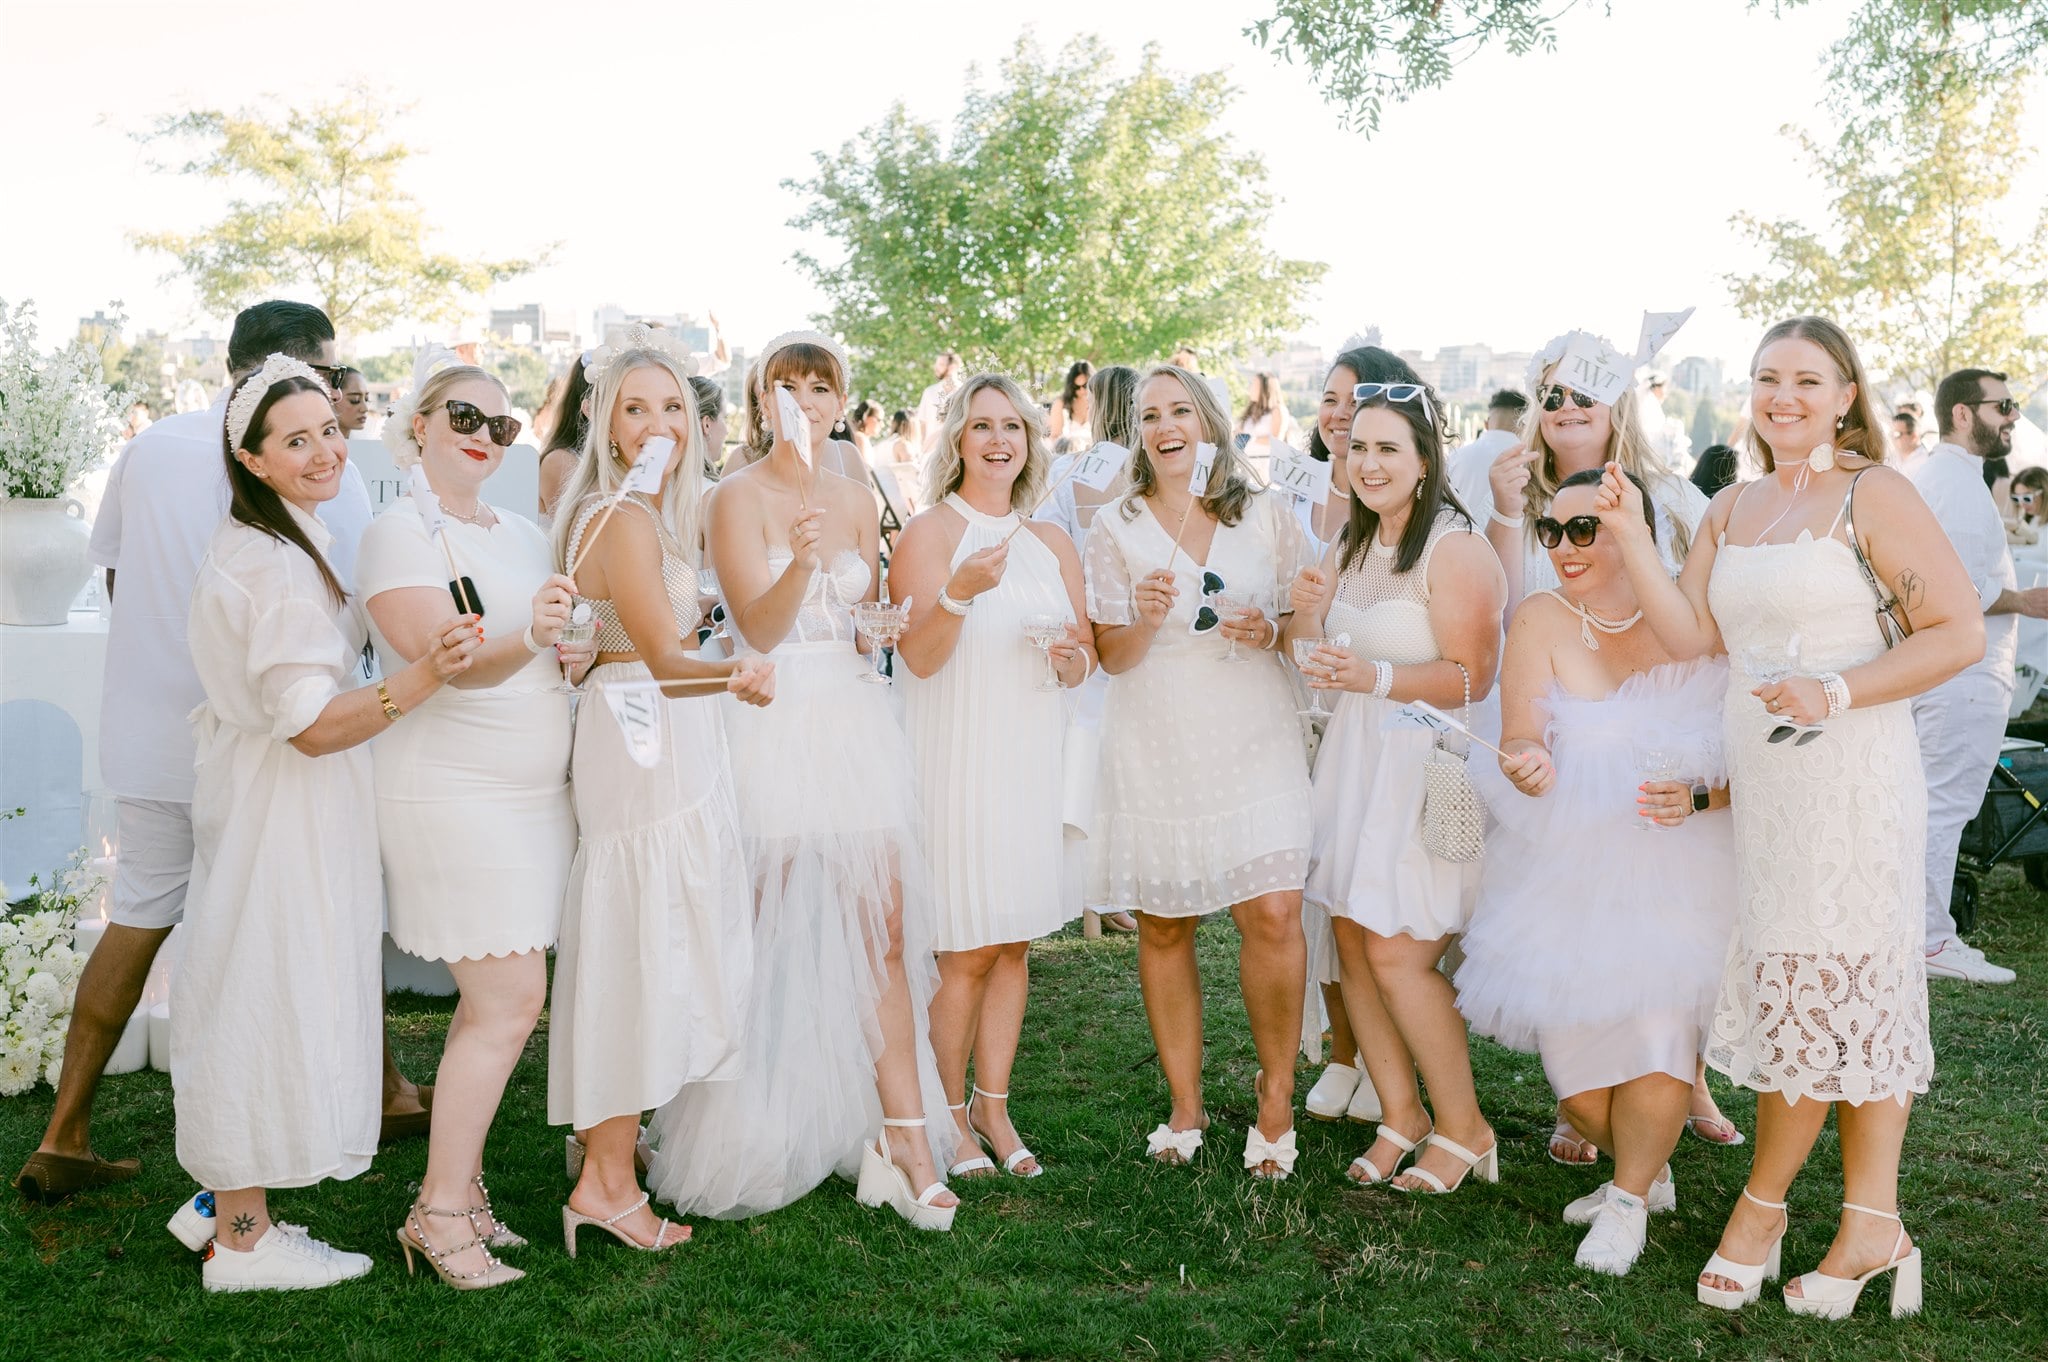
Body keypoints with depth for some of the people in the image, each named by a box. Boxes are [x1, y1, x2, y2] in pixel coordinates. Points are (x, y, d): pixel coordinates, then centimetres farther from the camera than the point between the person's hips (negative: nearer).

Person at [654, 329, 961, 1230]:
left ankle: (905, 1139, 3)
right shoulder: (739, 496, -3)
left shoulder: (856, 501, 12)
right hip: (771, 725, -4)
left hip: (853, 724, 4)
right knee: (762, 941, 3)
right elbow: (758, 627, -14)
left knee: (885, 928, -2)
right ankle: (746, 1136, 20)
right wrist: (801, 562, -31)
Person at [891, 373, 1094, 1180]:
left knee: (1015, 942, 9)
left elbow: (1086, 656, 15)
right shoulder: (925, 536, -4)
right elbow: (919, 657, -13)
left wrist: (1072, 658, -7)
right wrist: (960, 591, -28)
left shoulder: (1052, 544, 12)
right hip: (956, 762, -5)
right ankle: (950, 1111, 17)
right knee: (967, 950, -2)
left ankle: (993, 1105, 22)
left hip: (1030, 763, 5)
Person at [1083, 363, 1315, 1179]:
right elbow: (1111, 657, 4)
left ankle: (1276, 1096, 5)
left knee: (1272, 914, -13)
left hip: (1254, 738, 0)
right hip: (1156, 744, 1)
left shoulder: (1267, 517, 6)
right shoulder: (1116, 529, 5)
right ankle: (1185, 1106, 19)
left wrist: (1271, 632, -9)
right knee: (1164, 927, 5)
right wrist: (1144, 619, -17)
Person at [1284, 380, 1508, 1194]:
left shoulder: (1455, 550, -12)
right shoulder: (1351, 544, 13)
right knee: (1351, 941, 6)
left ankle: (1463, 1128, 12)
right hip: (1355, 757, 8)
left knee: (1397, 954, -8)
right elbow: (1309, 656, 16)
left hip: (1431, 763, -8)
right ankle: (1401, 1115, 22)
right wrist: (1307, 612, -5)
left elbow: (1471, 677, -17)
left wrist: (1376, 678, -29)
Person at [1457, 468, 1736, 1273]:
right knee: (1577, 1063, 3)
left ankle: (1629, 1200, 12)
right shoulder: (1542, 620, -3)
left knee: (1659, 1036, -16)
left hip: (1680, 868, -1)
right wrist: (1529, 765, -34)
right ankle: (1650, 1170, 35)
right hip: (1567, 869, 2)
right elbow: (1519, 740, -12)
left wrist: (1700, 796, -23)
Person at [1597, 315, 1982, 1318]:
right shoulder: (1730, 510, 13)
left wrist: (1833, 692, -18)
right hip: (1754, 774, 6)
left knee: (1818, 987, 1)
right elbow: (1688, 636, 4)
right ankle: (1875, 1230, 16)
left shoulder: (1871, 496, -6)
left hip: (1846, 773, -6)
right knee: (1858, 992, 10)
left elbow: (1959, 633, -10)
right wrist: (1631, 535, -5)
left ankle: (1763, 1202, 19)